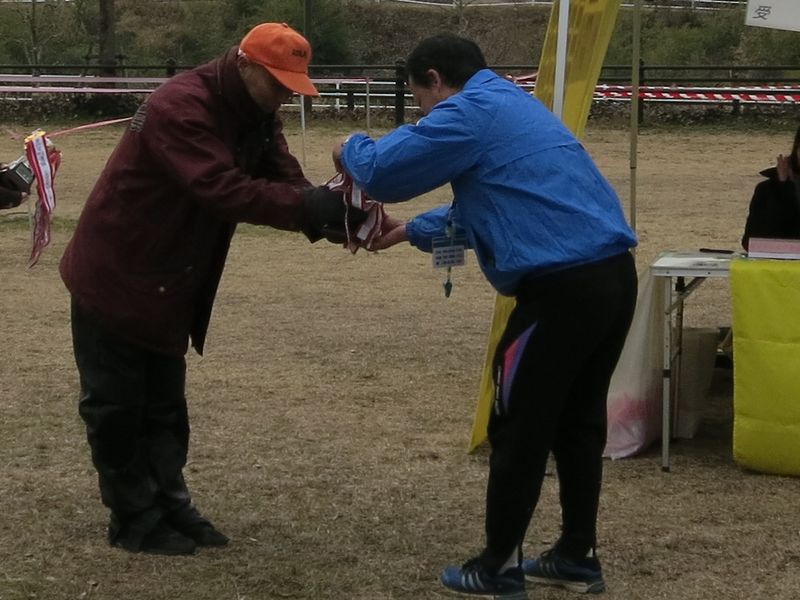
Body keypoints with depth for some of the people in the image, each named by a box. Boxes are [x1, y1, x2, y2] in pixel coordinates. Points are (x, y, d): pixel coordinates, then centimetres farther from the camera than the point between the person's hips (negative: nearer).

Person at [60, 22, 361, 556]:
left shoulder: (257, 116, 1)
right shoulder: (180, 109, -28)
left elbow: (286, 180, -8)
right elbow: (223, 189, -38)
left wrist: (335, 218, -28)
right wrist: (315, 207, -43)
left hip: (169, 286, 9)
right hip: (113, 277, -9)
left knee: (164, 407, 14)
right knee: (117, 407, 1)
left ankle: (169, 506, 21)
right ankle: (135, 520, 9)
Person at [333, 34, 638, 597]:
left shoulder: (470, 111, -6)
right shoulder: (511, 105, 24)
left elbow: (382, 171, -8)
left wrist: (351, 148, 14)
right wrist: (414, 230, 35)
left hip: (563, 288, -9)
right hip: (613, 275, 9)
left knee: (520, 429, 3)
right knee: (578, 421, 18)